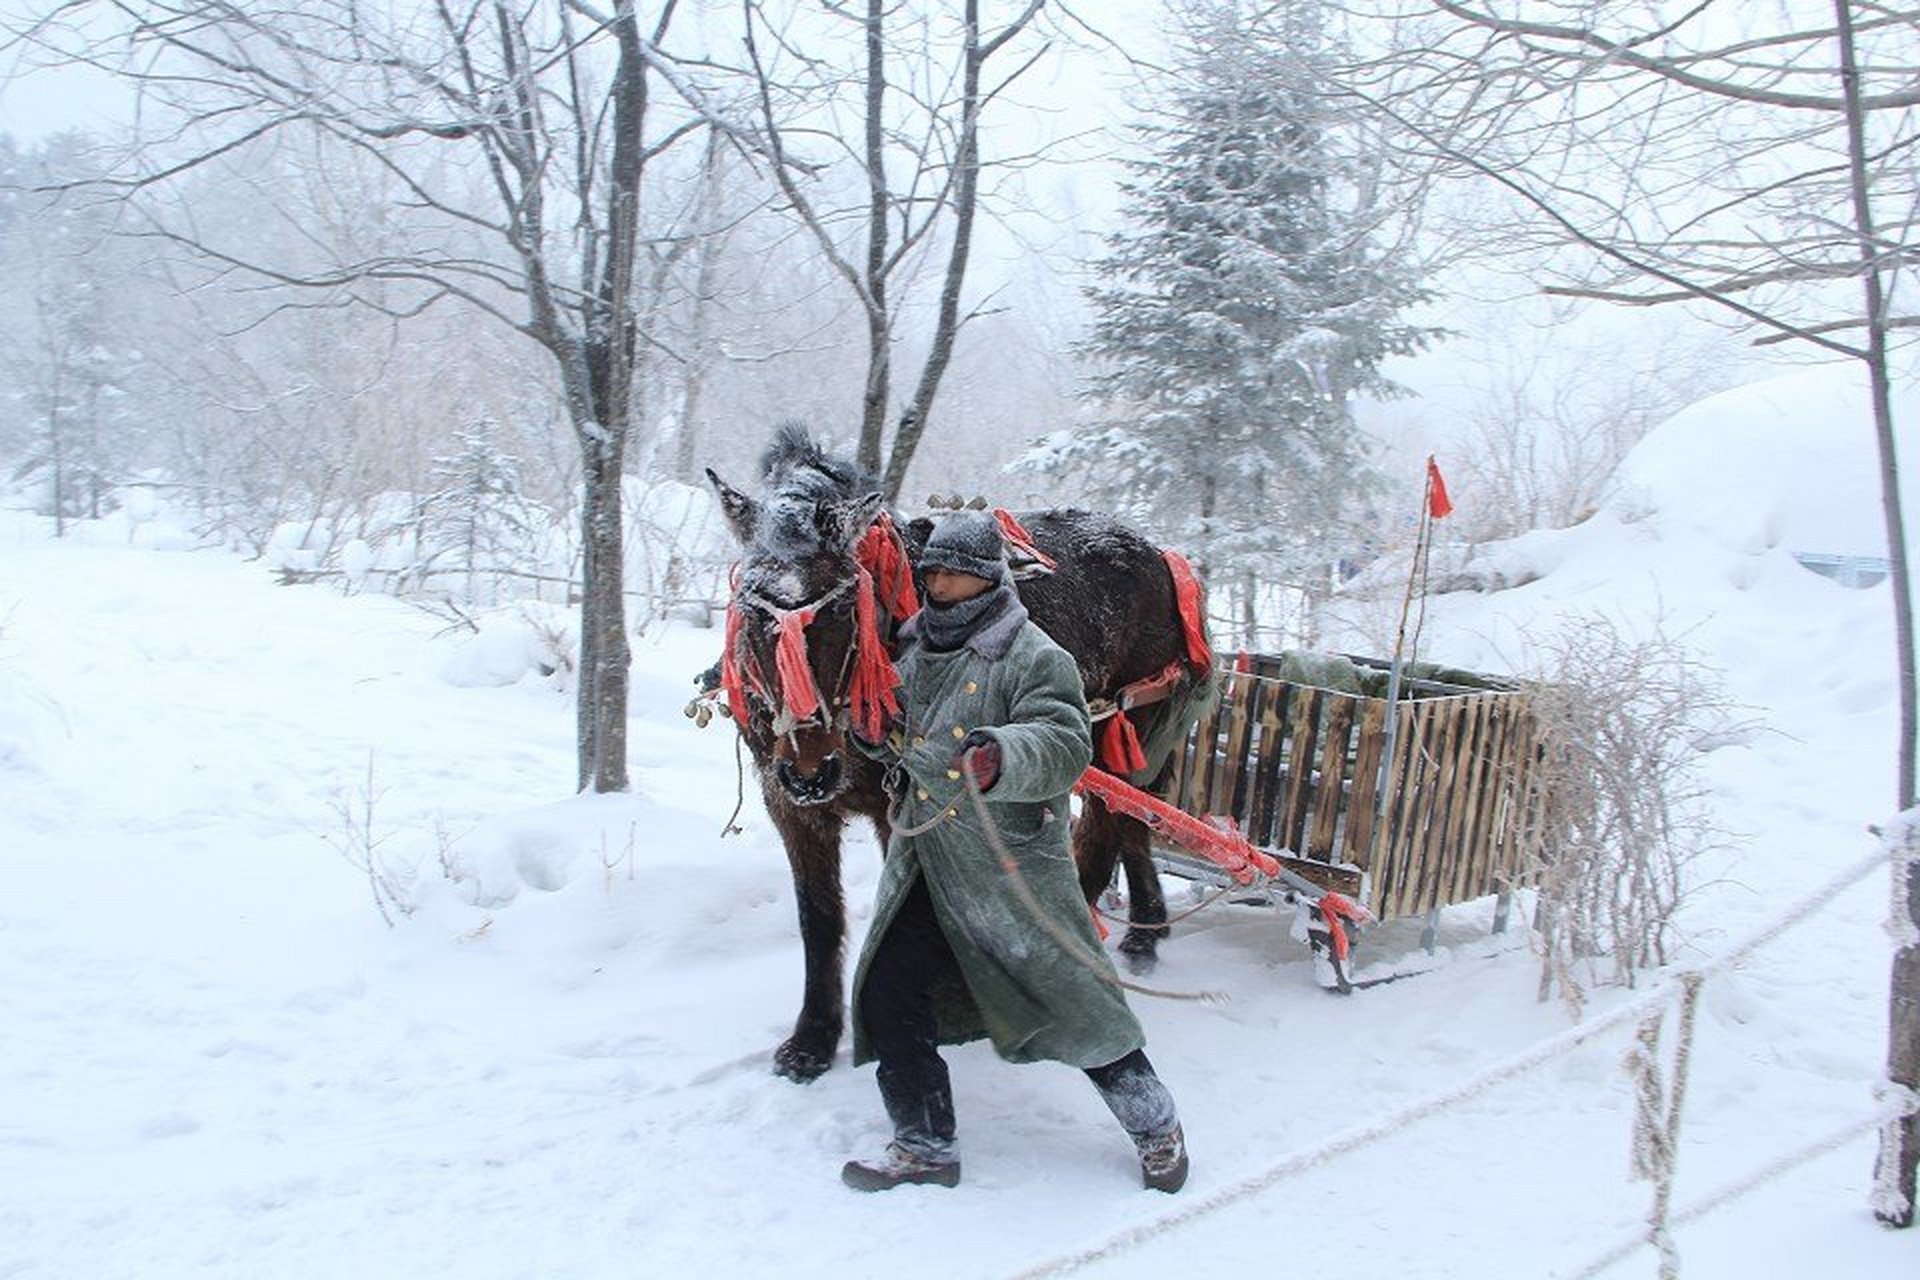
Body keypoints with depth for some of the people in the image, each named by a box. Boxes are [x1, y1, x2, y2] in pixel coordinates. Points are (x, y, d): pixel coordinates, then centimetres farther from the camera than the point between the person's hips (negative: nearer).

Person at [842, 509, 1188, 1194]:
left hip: (1010, 862, -7)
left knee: (1068, 997, 2)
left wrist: (1002, 756, -45)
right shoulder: (916, 651, 10)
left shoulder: (1033, 656, -12)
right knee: (888, 995, 3)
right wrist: (884, 741, 6)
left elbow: (1066, 744, -27)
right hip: (921, 858, 7)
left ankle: (1155, 1124, 25)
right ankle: (924, 1146, 20)